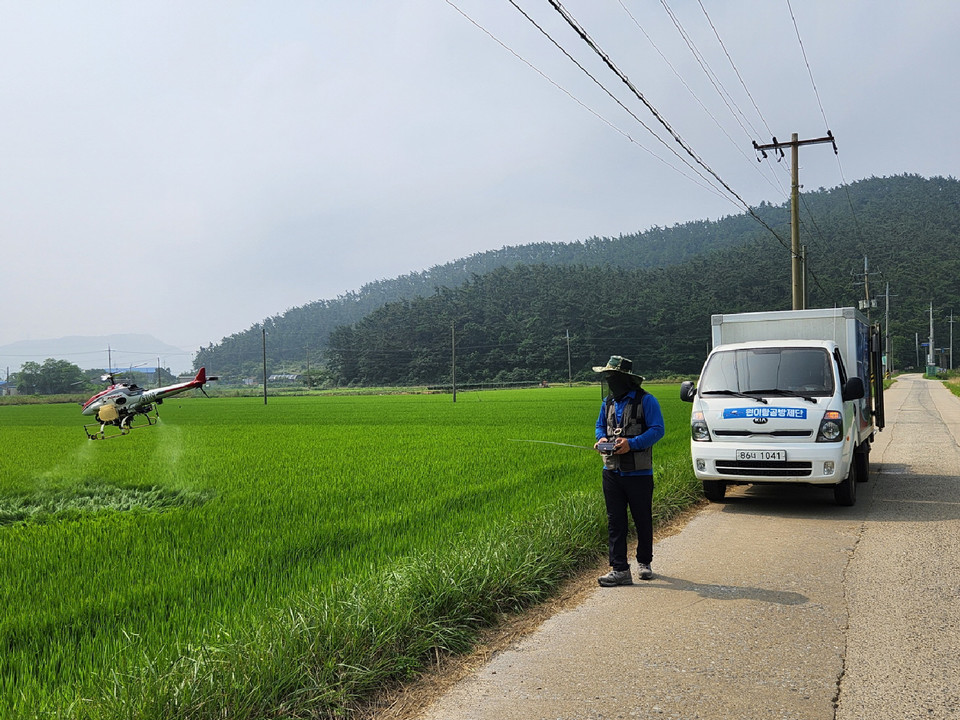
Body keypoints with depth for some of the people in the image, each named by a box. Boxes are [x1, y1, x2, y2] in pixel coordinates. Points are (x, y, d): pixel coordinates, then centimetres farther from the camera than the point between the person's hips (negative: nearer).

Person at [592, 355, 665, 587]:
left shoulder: (645, 400, -7)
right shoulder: (608, 402, 11)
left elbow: (657, 429, -13)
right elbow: (600, 425, 22)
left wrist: (632, 443, -24)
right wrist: (602, 439, -2)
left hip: (639, 472, -5)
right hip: (612, 471, 5)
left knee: (643, 520, 9)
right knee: (615, 522, 2)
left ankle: (644, 562, 28)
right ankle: (619, 569, 4)